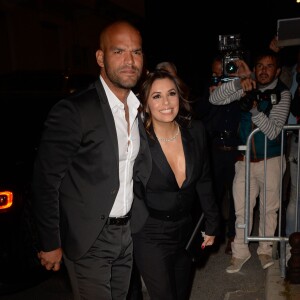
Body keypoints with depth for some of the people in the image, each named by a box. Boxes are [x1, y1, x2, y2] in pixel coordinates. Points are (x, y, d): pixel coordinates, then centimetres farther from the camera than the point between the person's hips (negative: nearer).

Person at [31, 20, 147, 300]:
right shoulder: (73, 111, -20)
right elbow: (45, 181, -15)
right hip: (88, 240, -6)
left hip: (127, 233, 7)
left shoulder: (140, 109, 2)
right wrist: (50, 244, -11)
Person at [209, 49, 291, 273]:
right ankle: (240, 252, 21)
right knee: (242, 208, 5)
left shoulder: (282, 94, -8)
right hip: (245, 159, 2)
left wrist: (255, 109, -30)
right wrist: (239, 82, -25)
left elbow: (273, 131, -16)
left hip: (270, 160, -2)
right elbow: (215, 99, -12)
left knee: (269, 208, 11)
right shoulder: (248, 88, 0)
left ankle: (265, 250, 30)